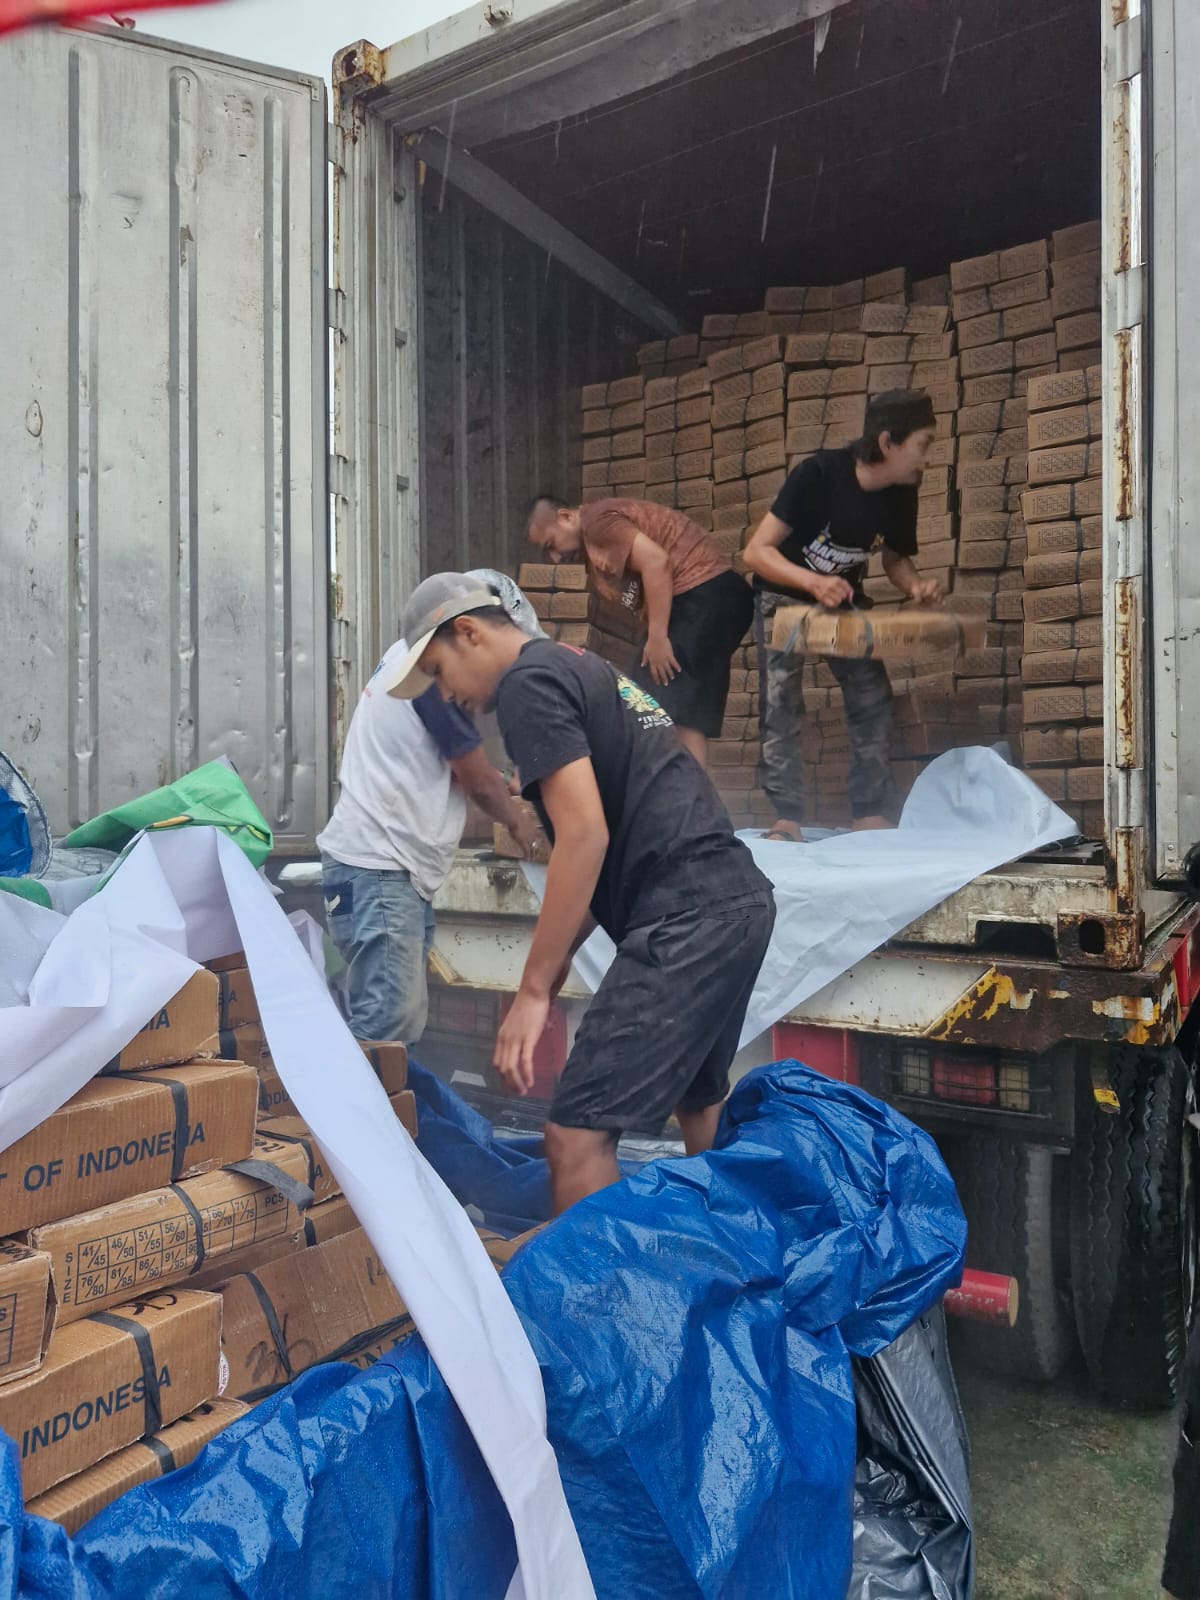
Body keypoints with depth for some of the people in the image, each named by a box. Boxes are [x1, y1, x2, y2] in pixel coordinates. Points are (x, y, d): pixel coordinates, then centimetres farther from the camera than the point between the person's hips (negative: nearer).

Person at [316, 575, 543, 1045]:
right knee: (390, 1025, -13)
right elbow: (478, 780, -5)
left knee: (404, 1019, 11)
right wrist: (517, 821, 12)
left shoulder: (411, 652, 16)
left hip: (396, 868, 10)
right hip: (376, 869, -10)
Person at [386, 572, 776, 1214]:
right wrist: (560, 955, 22)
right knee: (699, 1106, 26)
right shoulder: (582, 669, 24)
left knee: (577, 1136, -8)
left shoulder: (528, 683, -5)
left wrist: (533, 988, -14)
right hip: (741, 897, 11)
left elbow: (585, 835, -17)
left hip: (685, 918, -11)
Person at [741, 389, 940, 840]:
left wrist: (915, 584, -17)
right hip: (783, 598, -4)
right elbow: (756, 551, -29)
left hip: (844, 601, 5)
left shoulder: (901, 495, -12)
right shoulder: (818, 474, -28)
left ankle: (871, 815, 0)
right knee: (781, 707, -13)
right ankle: (787, 818, -8)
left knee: (873, 700, -6)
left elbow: (895, 557, 6)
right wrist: (814, 582, -44)